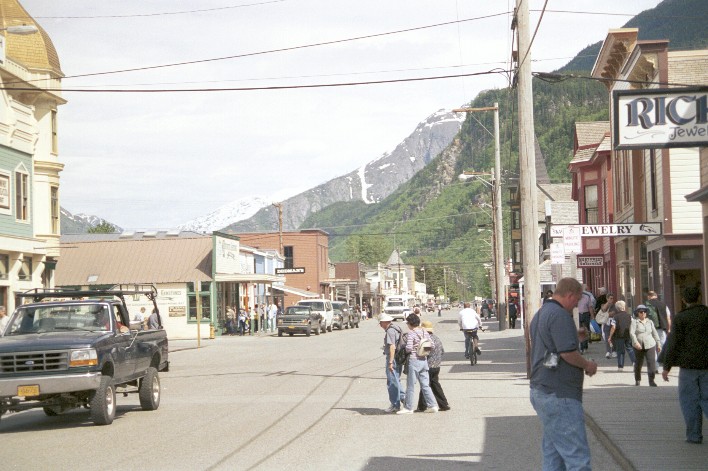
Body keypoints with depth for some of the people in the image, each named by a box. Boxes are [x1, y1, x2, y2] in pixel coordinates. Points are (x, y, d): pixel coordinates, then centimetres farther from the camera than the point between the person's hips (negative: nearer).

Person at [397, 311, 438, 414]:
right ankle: (432, 405, 9)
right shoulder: (425, 333, 6)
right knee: (425, 385, 12)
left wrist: (405, 348, 1)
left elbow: (408, 348, -20)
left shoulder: (411, 333, -13)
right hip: (424, 360, 7)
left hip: (414, 360, -7)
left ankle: (408, 407, 8)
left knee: (410, 385, 2)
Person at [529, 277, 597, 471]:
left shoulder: (540, 314, 18)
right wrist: (588, 365, -5)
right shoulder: (560, 315, -15)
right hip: (559, 395, -11)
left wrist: (575, 337, 24)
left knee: (552, 455, 14)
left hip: (540, 391, 11)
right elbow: (568, 353, -21)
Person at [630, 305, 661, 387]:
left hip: (650, 345, 2)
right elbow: (632, 333, -13)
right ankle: (637, 380, 25)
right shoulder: (635, 322, -1)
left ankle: (651, 380, -10)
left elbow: (655, 333, 18)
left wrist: (658, 344, 15)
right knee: (638, 364, 8)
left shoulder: (650, 322, 13)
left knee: (652, 362, -11)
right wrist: (636, 342, -27)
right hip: (639, 347, -2)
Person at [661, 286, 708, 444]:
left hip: (689, 364, -3)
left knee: (689, 399, 6)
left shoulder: (680, 318, -7)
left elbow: (673, 343, -9)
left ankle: (694, 435, 6)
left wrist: (666, 367, -4)